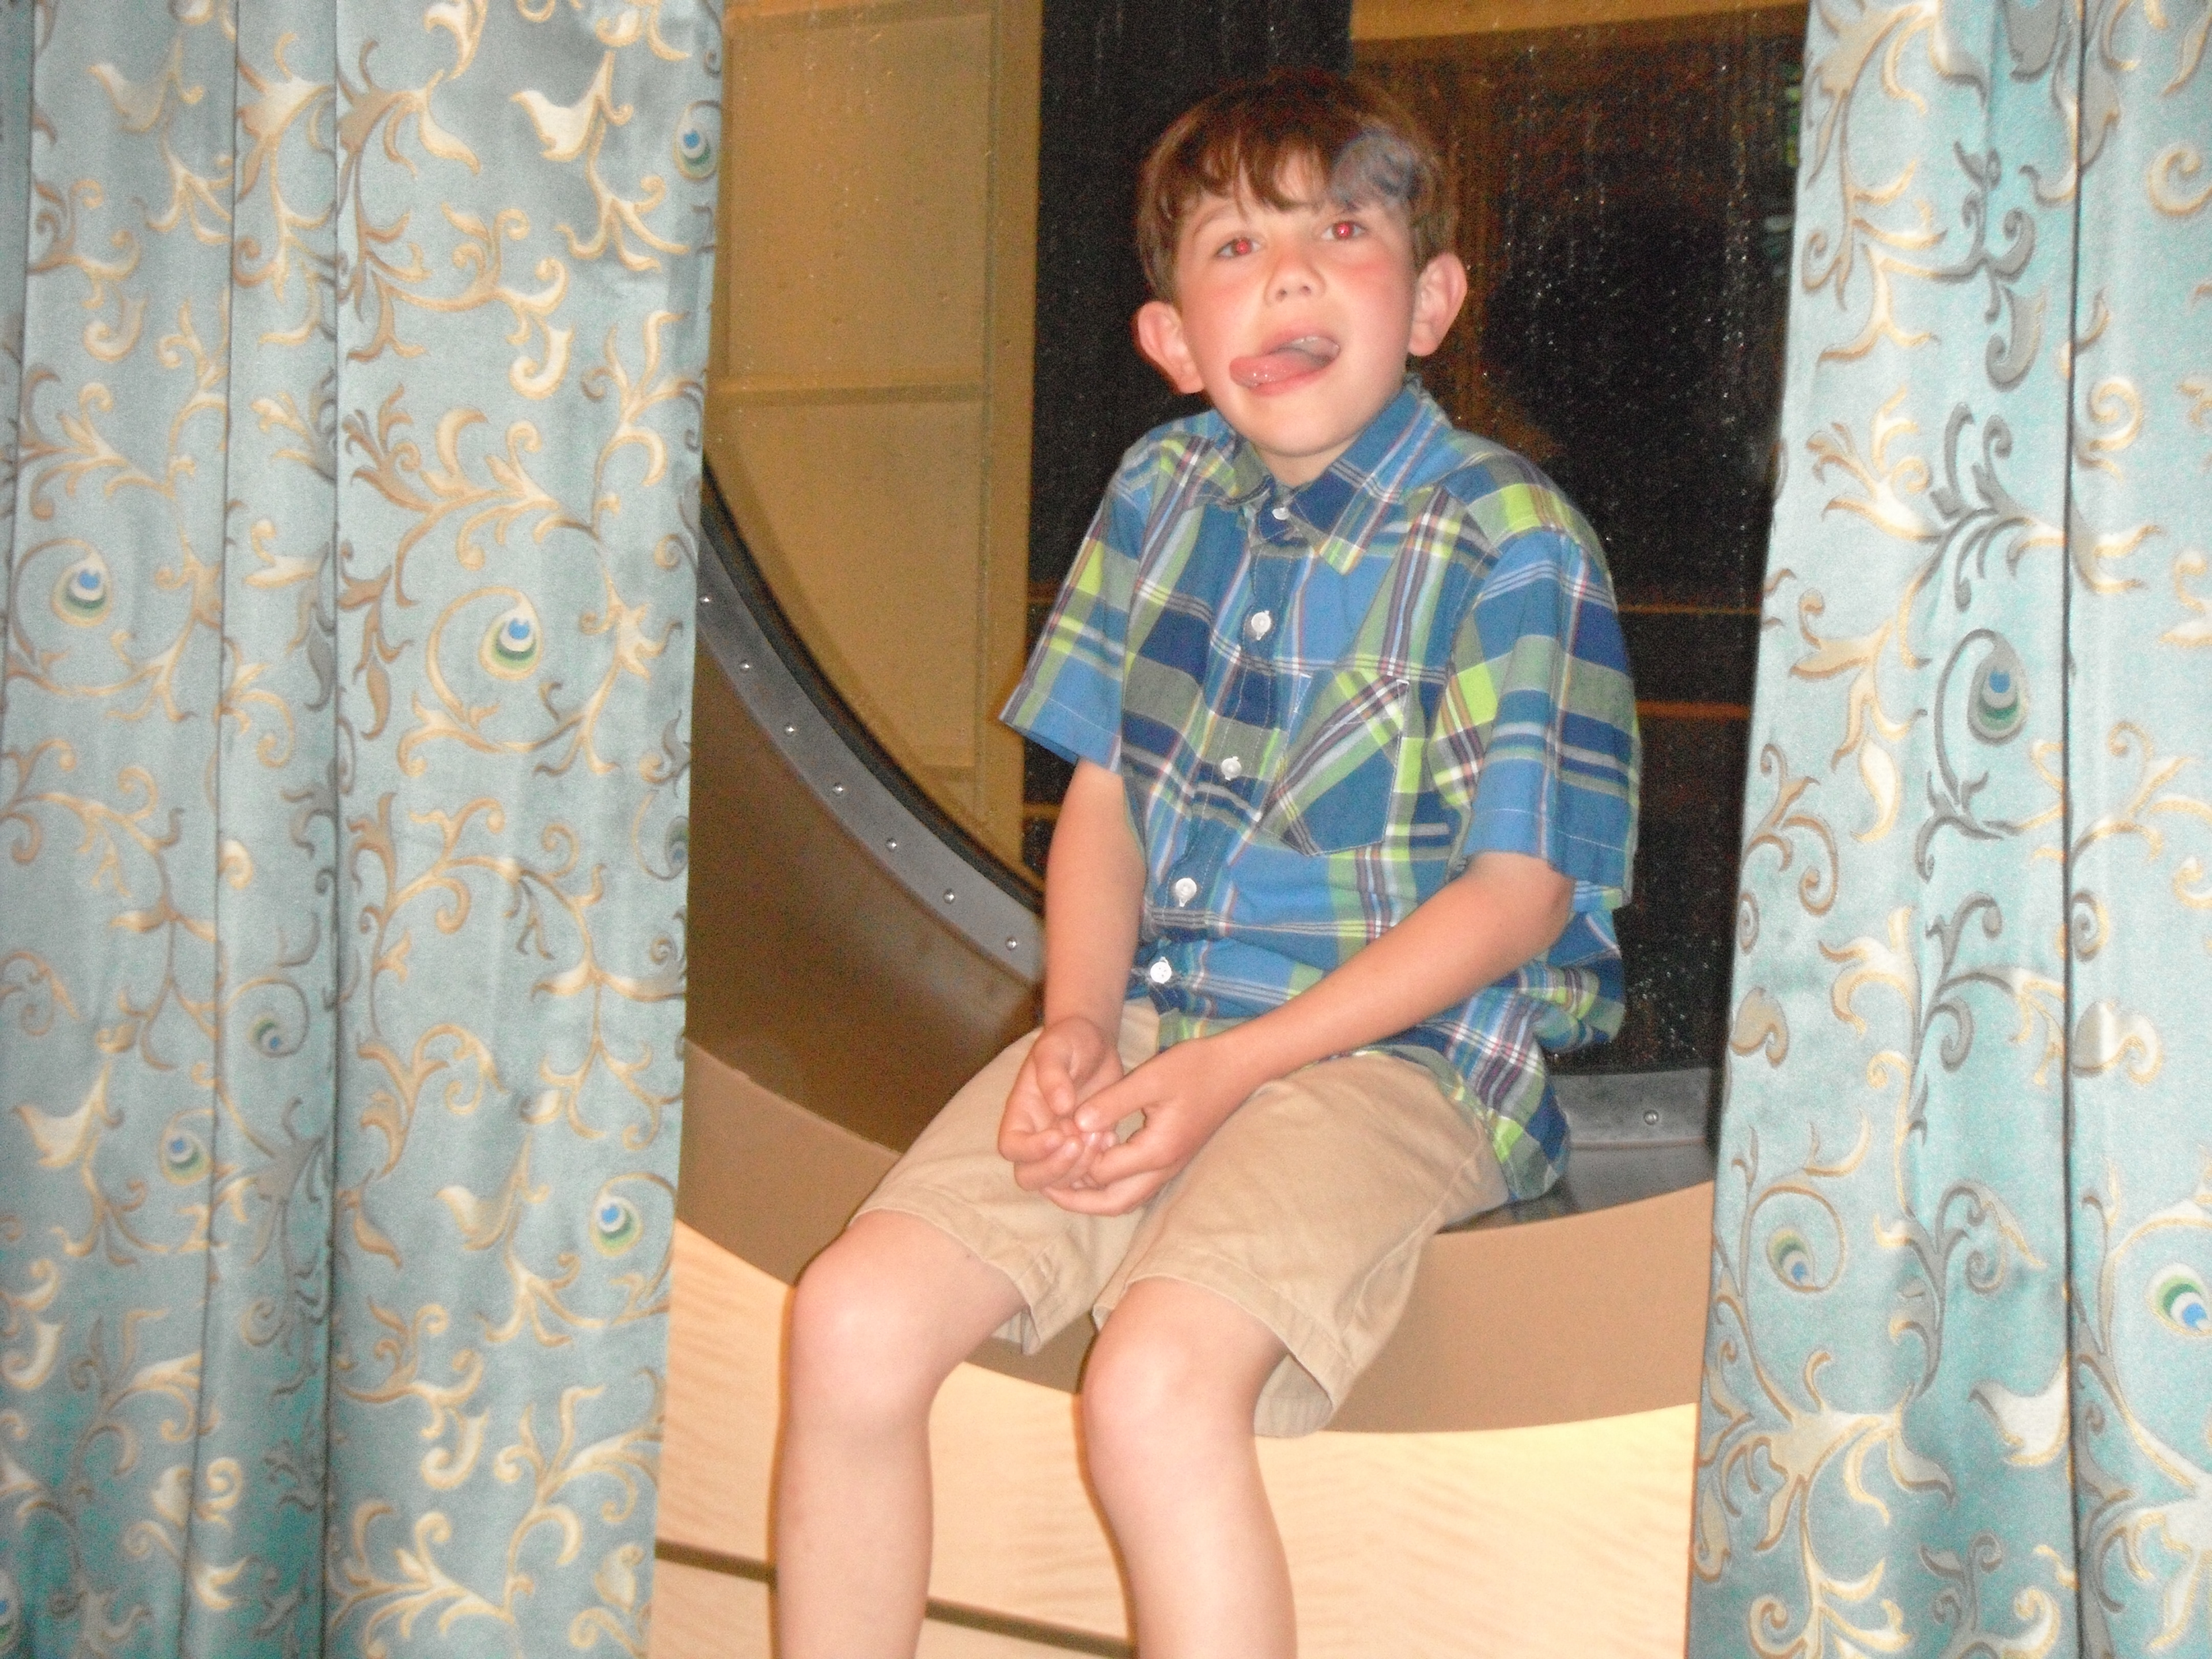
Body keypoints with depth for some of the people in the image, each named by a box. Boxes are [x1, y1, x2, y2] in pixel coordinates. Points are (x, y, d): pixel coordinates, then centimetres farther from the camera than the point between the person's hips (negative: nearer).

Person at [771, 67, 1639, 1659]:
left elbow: (1514, 890, -10)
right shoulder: (1163, 492, 10)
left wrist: (1228, 1066, -16)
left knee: (1156, 1389, -30)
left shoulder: (1513, 542, -7)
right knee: (853, 1318, -15)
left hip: (1384, 1054, -5)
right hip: (1139, 1024, 6)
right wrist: (1078, 1020, -5)